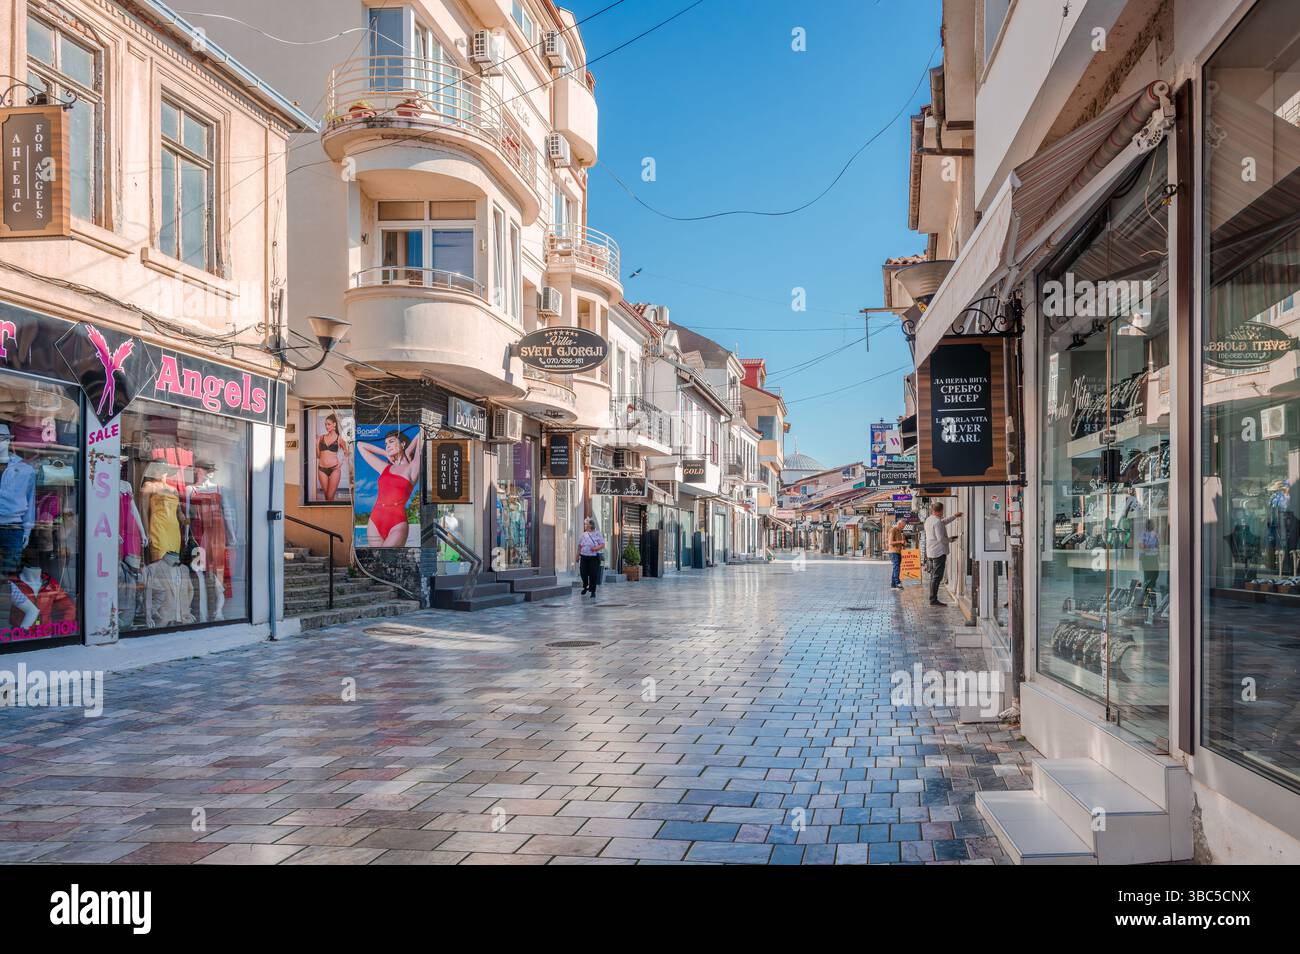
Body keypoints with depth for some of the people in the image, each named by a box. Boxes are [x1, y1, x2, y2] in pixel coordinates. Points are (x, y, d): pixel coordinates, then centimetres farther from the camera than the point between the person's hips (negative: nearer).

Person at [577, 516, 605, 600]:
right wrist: (578, 555, 11)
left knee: (593, 574, -5)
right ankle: (585, 587, 29)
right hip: (584, 557, 3)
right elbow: (579, 546, 15)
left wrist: (596, 548, -19)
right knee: (583, 573, 3)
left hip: (594, 557, -3)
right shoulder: (583, 535, 9)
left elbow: (602, 545, -1)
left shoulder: (597, 534, 0)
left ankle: (593, 591, 5)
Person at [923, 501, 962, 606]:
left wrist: (954, 516, 35)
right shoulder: (937, 522, -16)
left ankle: (933, 599, 16)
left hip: (930, 552, 10)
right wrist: (950, 540, -3)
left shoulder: (928, 520, 13)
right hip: (939, 552, -10)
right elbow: (940, 538, -20)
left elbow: (943, 522, 30)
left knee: (933, 577, 13)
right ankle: (933, 599, -10)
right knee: (937, 577, -8)